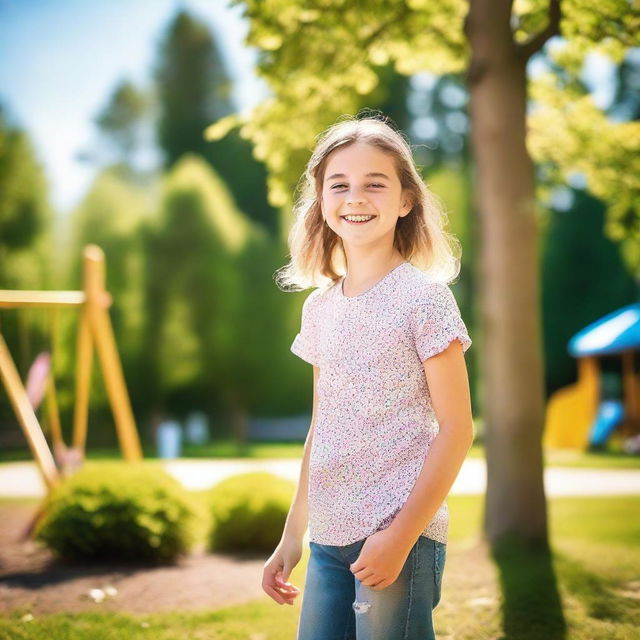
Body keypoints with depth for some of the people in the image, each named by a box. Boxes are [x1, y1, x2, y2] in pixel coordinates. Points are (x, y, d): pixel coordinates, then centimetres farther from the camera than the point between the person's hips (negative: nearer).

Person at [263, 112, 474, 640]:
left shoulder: (424, 298, -8)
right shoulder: (319, 307, 10)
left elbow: (456, 428, -10)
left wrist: (401, 535, -15)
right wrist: (292, 535, 16)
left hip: (402, 535, -6)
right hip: (329, 538, 6)